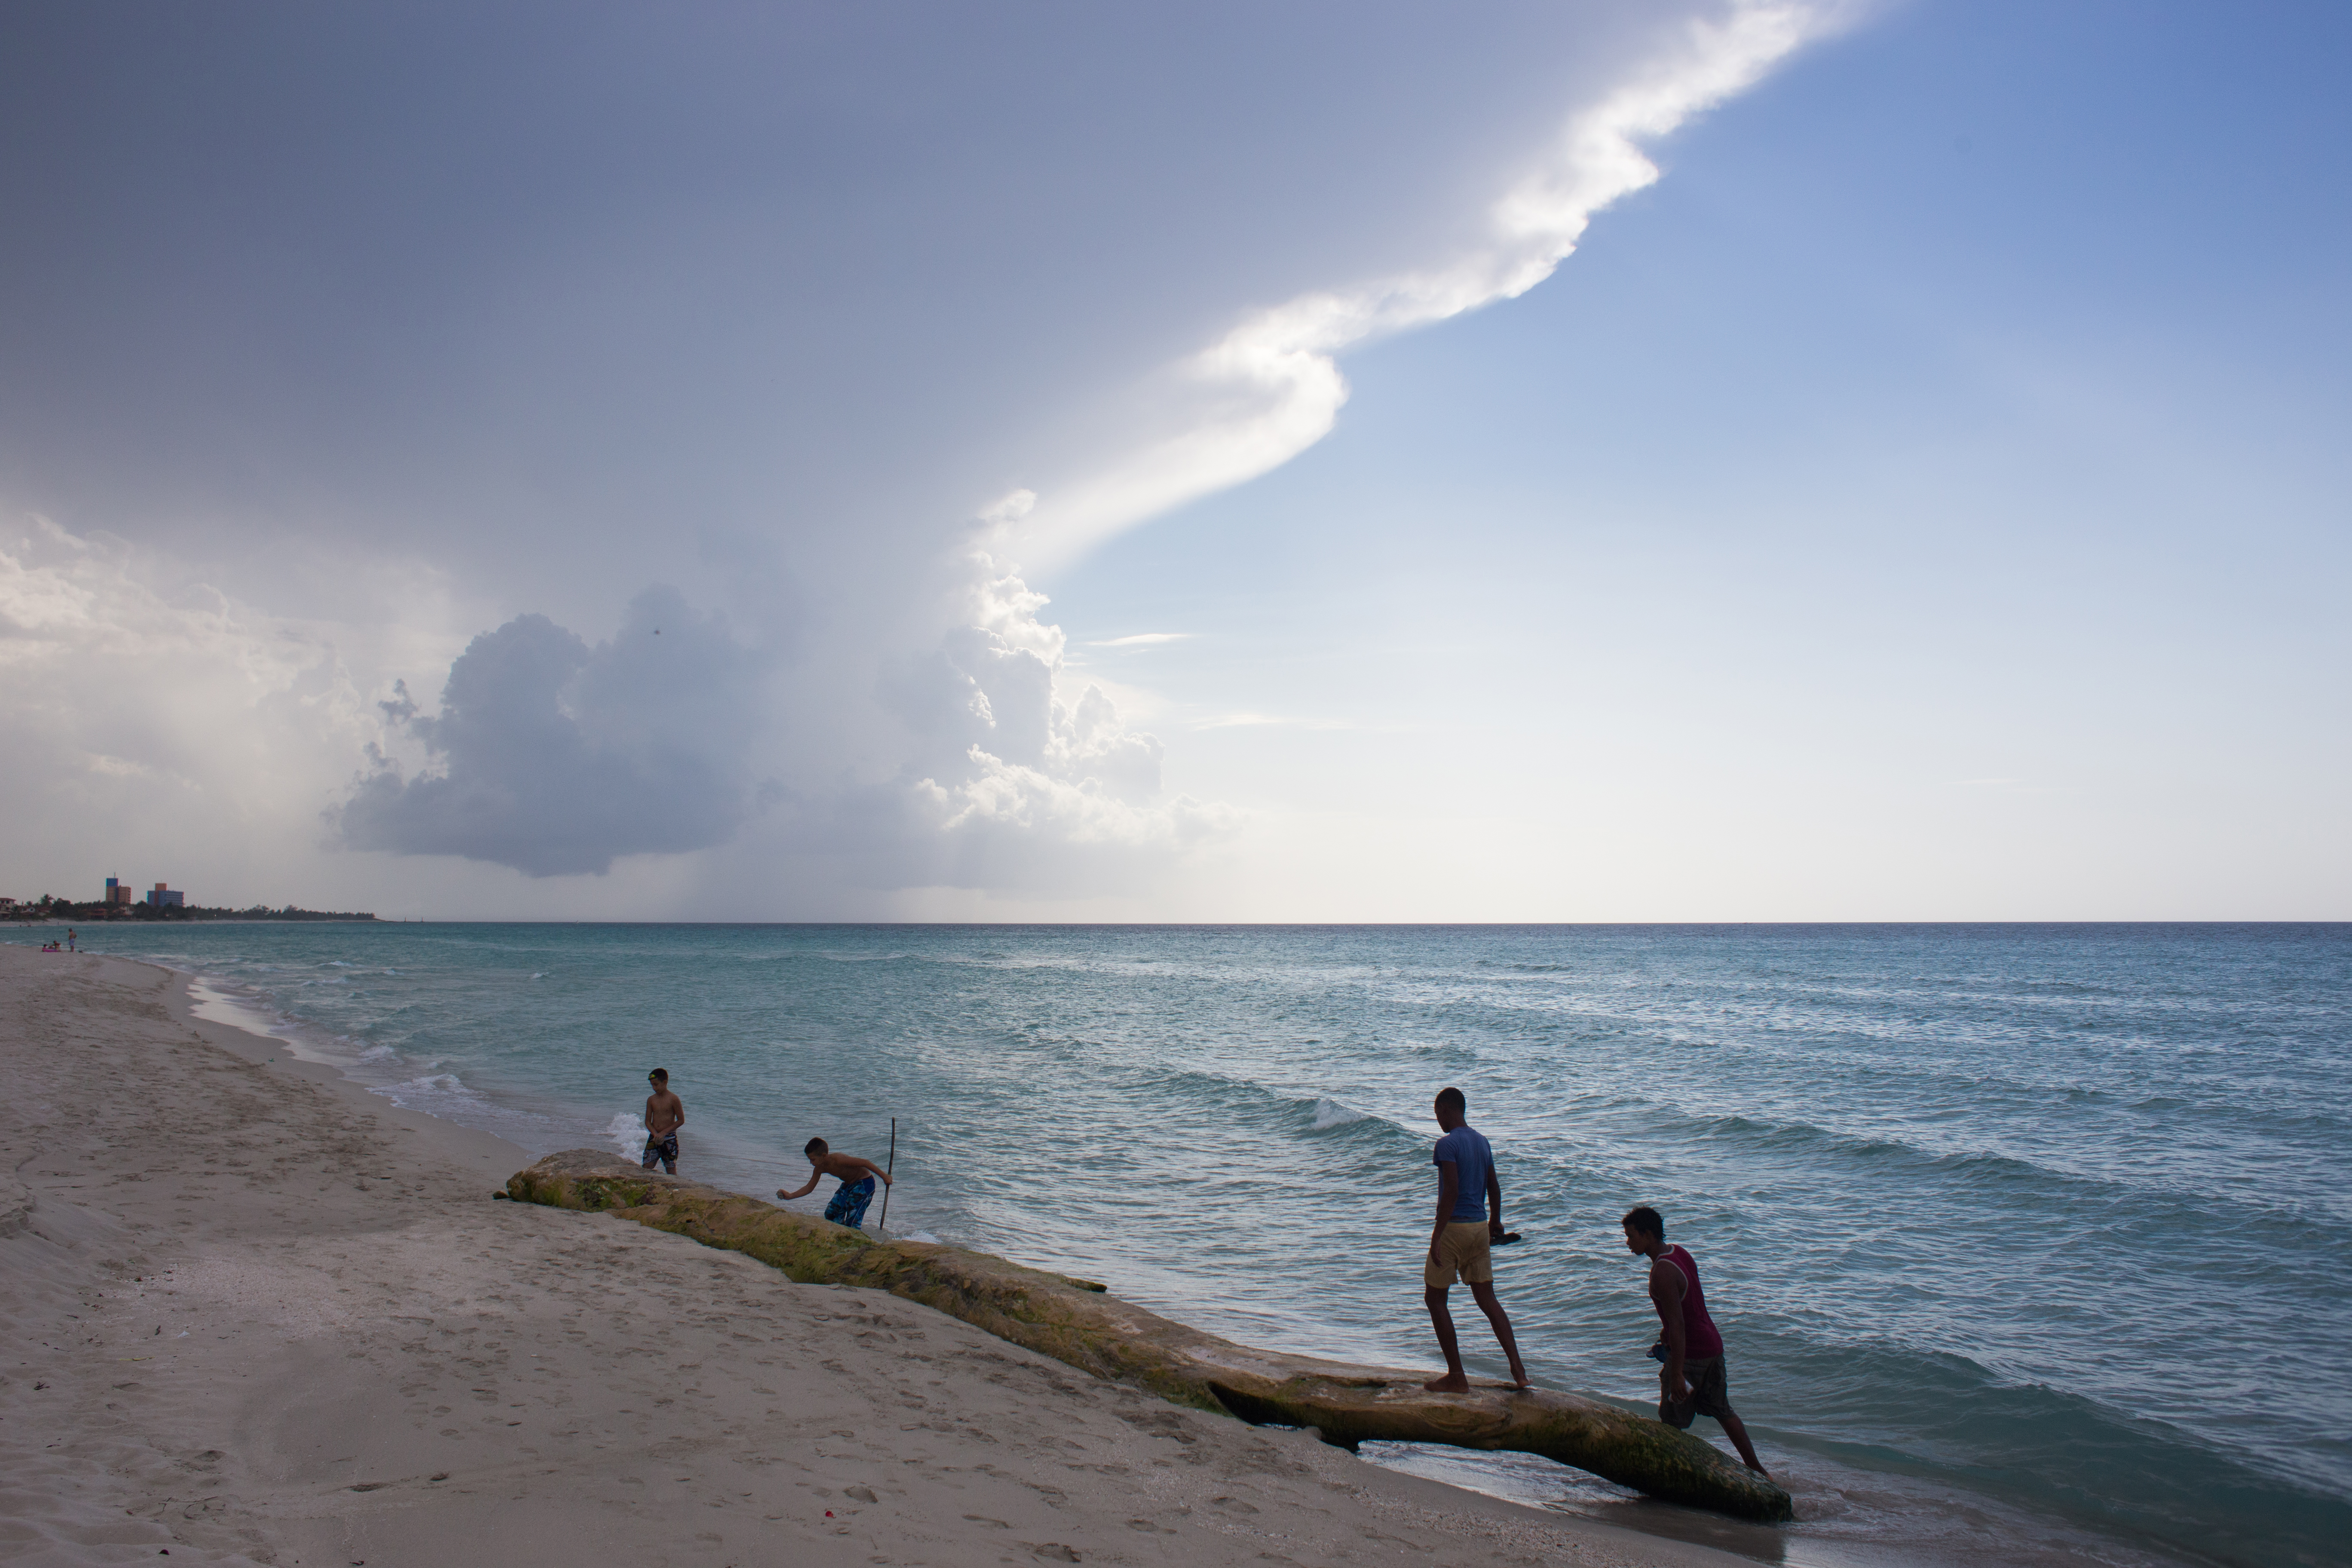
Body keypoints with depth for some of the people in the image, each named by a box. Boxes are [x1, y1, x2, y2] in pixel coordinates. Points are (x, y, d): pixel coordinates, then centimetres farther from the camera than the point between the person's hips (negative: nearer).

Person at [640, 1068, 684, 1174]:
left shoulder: (673, 1099, -8)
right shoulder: (651, 1100, 4)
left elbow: (681, 1120, -6)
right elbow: (648, 1121, 5)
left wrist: (664, 1133, -13)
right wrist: (655, 1134, -14)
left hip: (669, 1139, -4)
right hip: (654, 1138, 4)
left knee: (671, 1171, 2)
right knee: (646, 1167, -6)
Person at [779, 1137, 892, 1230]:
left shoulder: (839, 1160, -31)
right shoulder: (819, 1169, -6)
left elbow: (865, 1163, -28)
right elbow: (809, 1188, 6)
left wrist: (884, 1176, -26)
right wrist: (790, 1196, -6)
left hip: (864, 1183, -9)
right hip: (848, 1184, 9)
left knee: (852, 1220, -16)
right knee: (831, 1214, 8)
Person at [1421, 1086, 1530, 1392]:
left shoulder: (1447, 1144, -14)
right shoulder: (1482, 1142, 10)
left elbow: (1451, 1191, -21)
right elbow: (1494, 1188, 17)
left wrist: (1437, 1236, -22)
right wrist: (1495, 1222, 32)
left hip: (1454, 1228, -7)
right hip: (1480, 1227, 8)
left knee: (1435, 1298, 4)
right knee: (1487, 1298, 12)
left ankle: (1457, 1378, 4)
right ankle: (1518, 1369, 3)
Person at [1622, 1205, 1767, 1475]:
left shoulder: (1662, 1273, -25)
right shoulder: (1679, 1253, 4)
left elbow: (1677, 1324, -27)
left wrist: (1677, 1374, -26)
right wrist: (1667, 1335, 28)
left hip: (1690, 1354, -9)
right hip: (1713, 1345, 9)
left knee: (1672, 1422, 6)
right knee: (1722, 1411, 20)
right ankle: (1756, 1468, 26)